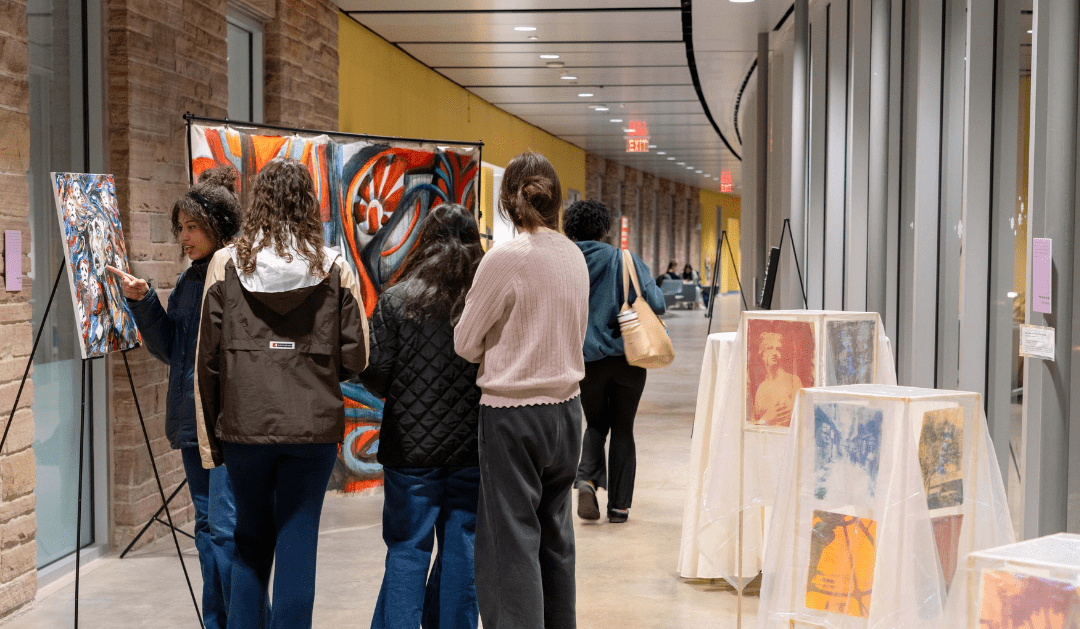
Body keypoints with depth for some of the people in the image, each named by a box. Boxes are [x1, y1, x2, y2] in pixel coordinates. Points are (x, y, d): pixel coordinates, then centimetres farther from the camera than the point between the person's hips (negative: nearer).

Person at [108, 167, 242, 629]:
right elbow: (168, 349, 16)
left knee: (226, 528, -10)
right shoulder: (189, 281, 14)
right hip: (193, 420, 8)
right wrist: (143, 301, 5)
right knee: (207, 526, 13)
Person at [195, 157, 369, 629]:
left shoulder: (227, 263, -1)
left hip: (244, 426, 1)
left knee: (252, 541, 16)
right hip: (314, 426, -1)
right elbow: (356, 358, -2)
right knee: (298, 544, 7)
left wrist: (211, 437, 8)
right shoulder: (334, 268, -2)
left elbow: (208, 359, 0)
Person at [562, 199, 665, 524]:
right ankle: (619, 506, 13)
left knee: (595, 423, 21)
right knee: (622, 428, 12)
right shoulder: (625, 261, -8)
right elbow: (656, 304, -12)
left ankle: (587, 478, -6)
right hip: (627, 357, -1)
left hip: (585, 360, 1)